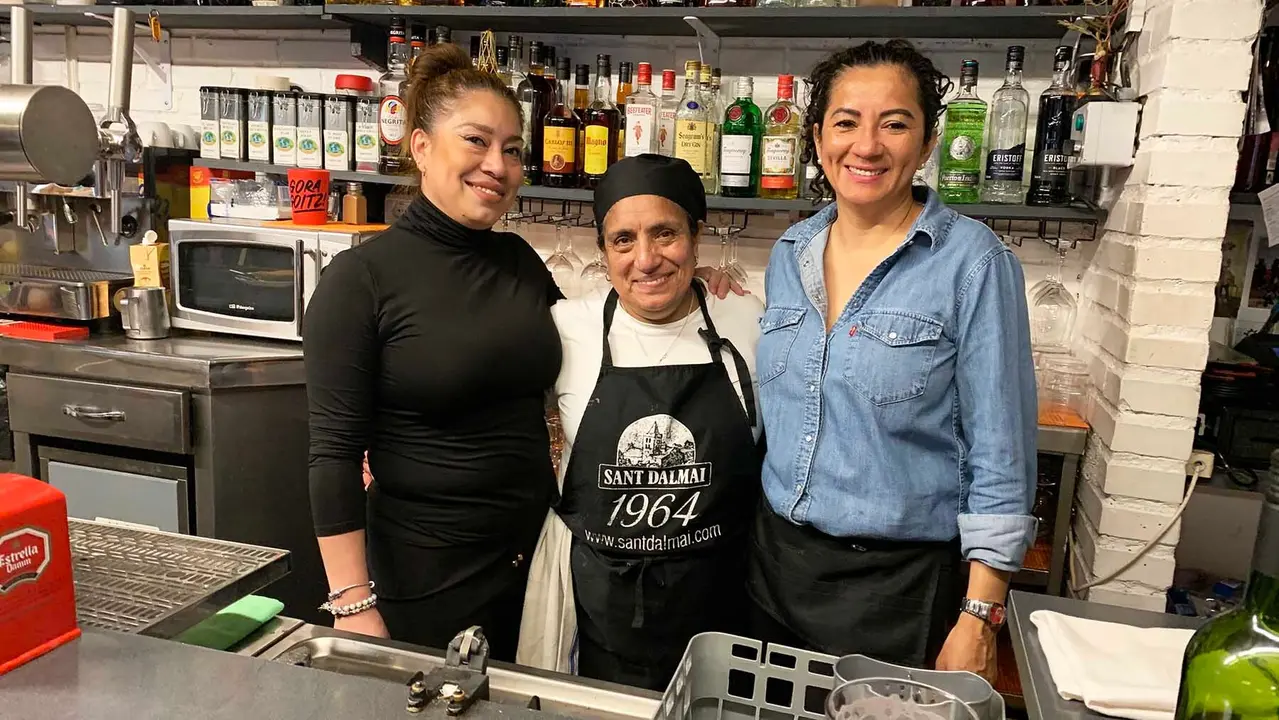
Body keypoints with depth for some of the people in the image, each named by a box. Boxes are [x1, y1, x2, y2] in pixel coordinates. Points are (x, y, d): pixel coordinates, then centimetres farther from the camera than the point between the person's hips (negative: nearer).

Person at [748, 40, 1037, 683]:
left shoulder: (972, 261, -13)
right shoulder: (790, 252, 2)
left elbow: (1000, 455, -12)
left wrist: (979, 619, -12)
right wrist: (762, 537, 13)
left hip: (902, 581, -4)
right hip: (776, 561, 5)